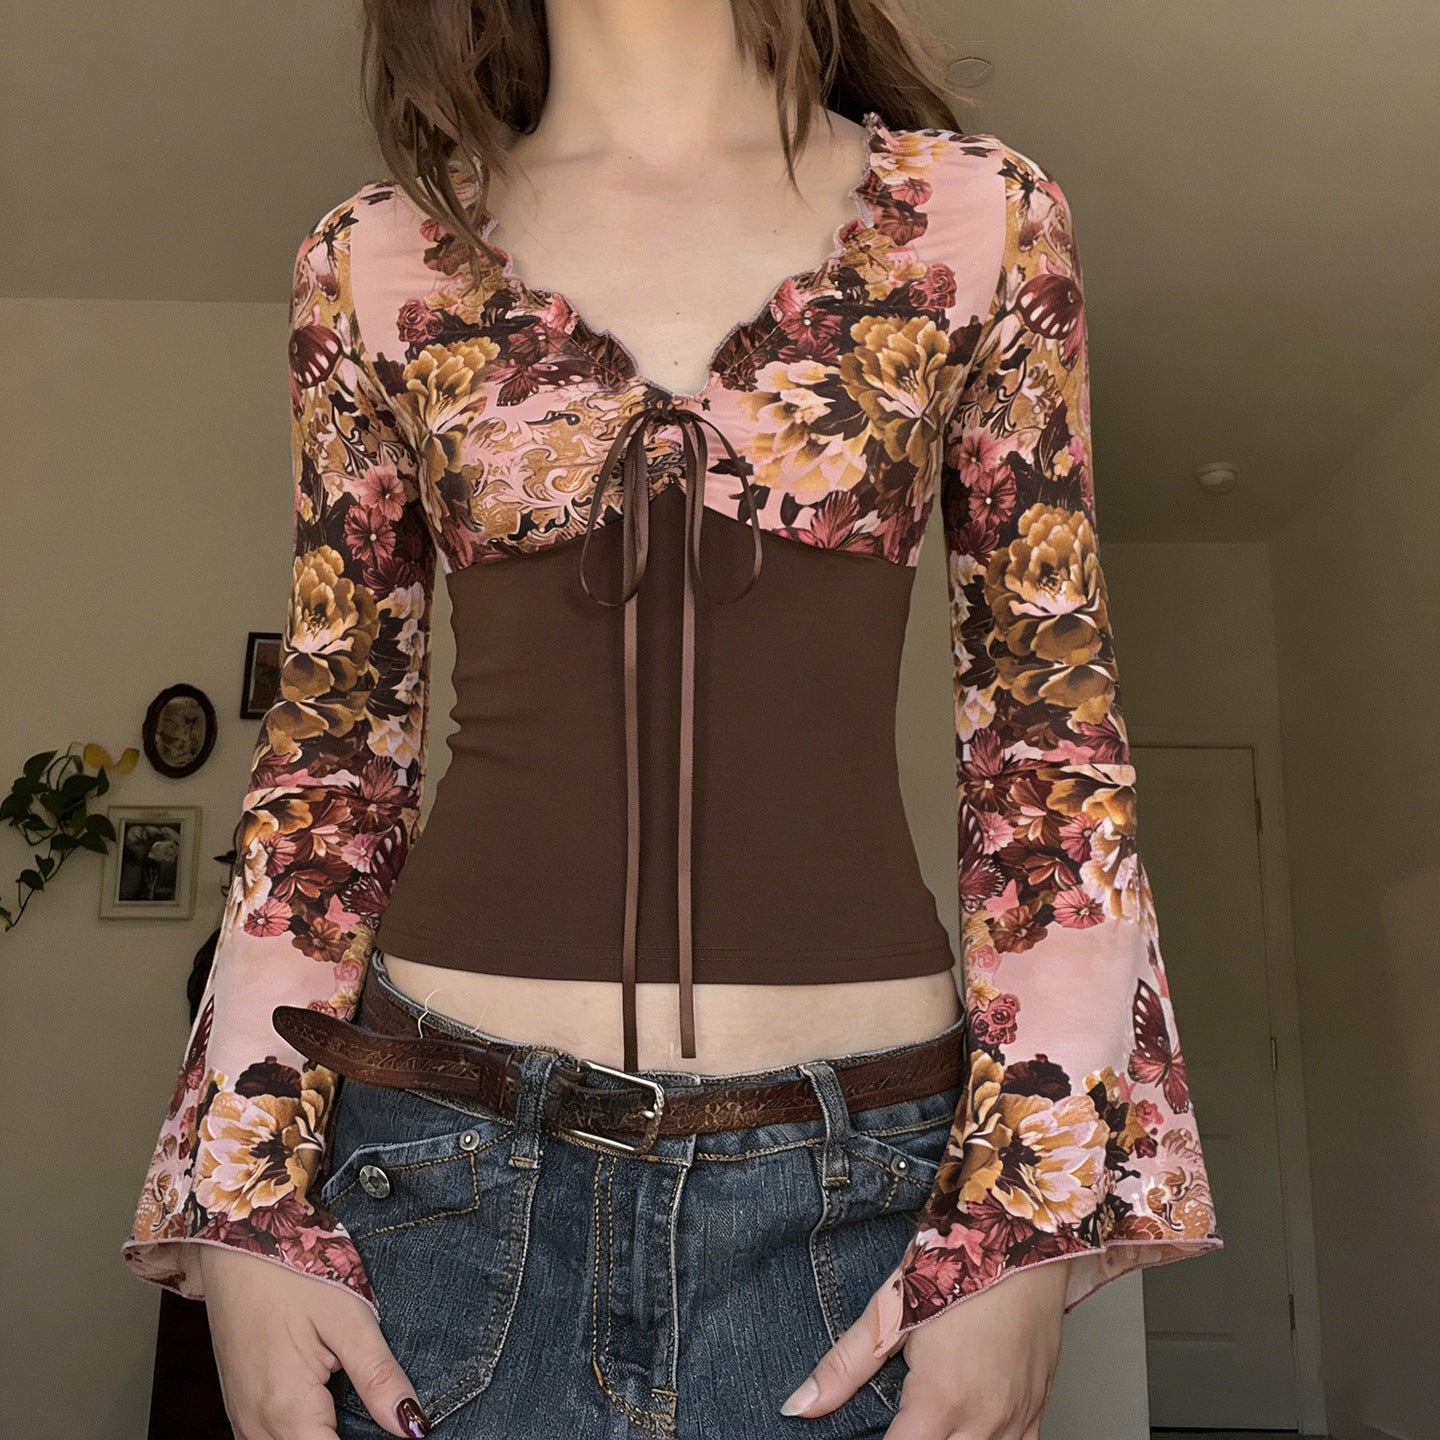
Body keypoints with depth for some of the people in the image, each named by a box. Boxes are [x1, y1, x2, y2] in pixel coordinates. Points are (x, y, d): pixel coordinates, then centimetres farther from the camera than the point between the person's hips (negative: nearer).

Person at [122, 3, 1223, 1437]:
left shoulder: (978, 222, 3)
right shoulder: (373, 264, 6)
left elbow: (1048, 725, 1)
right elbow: (328, 744, 6)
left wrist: (1030, 1225, -6)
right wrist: (246, 1215, 0)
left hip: (860, 1185, 0)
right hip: (439, 1166, 1)